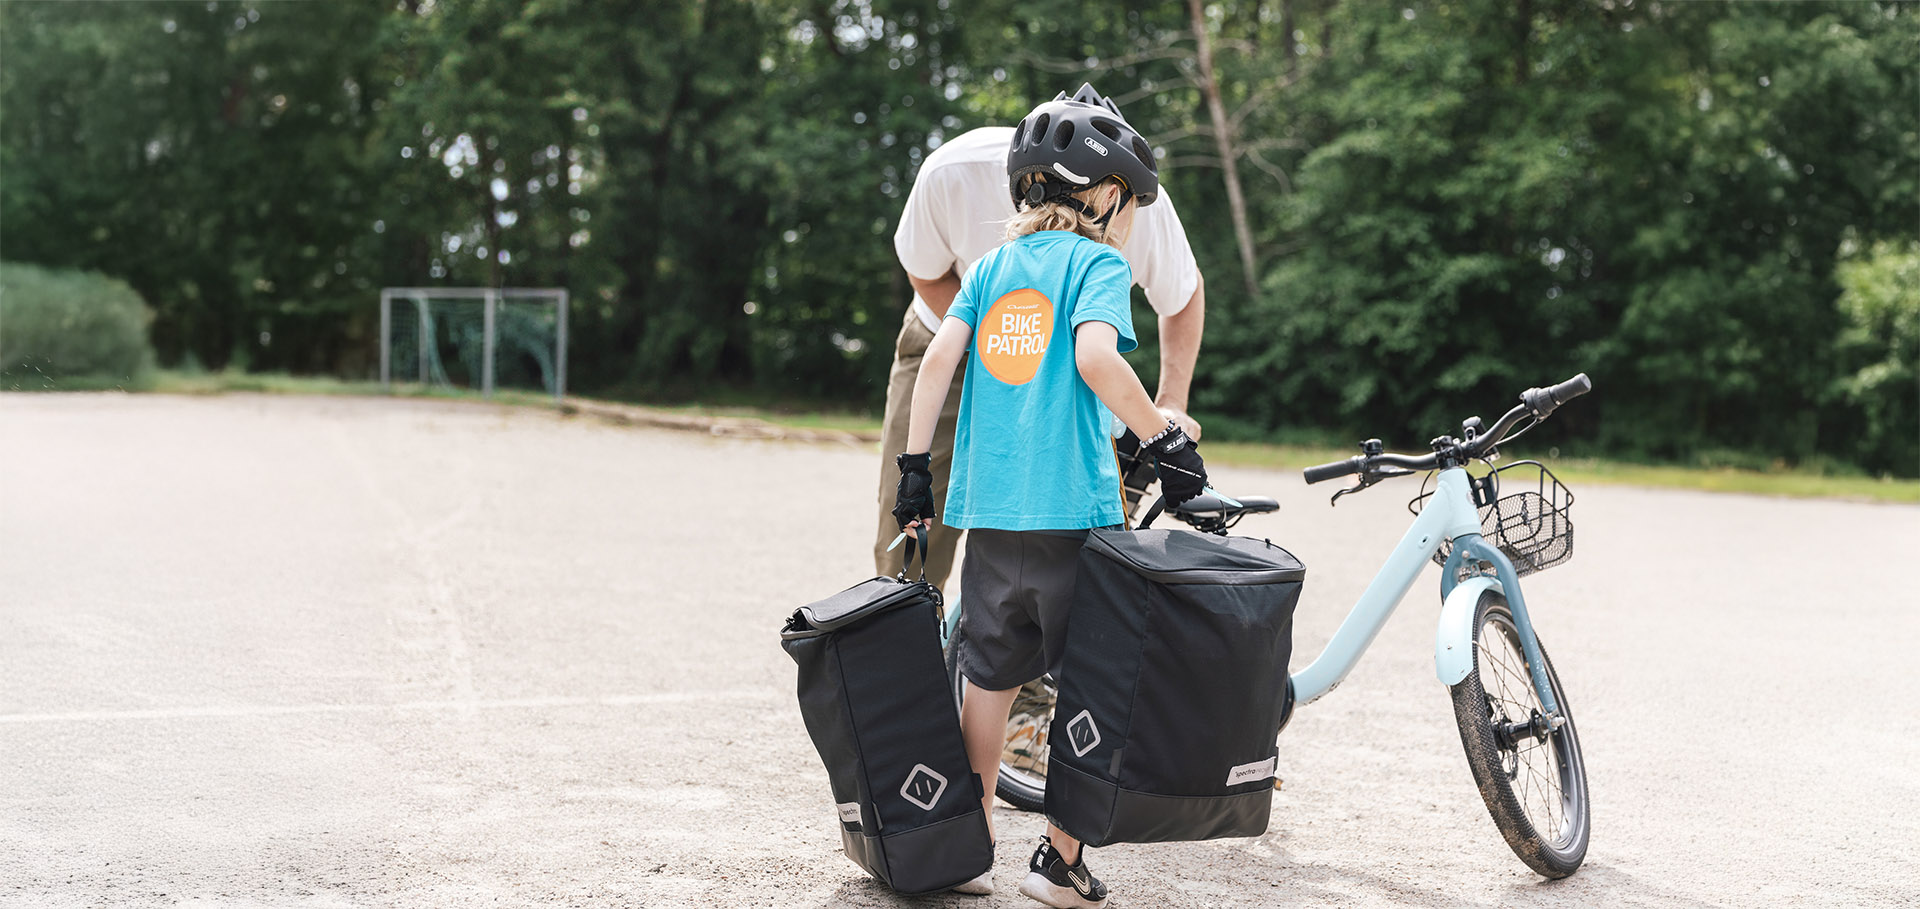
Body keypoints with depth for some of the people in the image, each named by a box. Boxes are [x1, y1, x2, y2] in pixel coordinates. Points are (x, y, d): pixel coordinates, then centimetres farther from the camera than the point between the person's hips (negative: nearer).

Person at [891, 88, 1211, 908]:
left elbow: (938, 357, 6)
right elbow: (1097, 358, -19)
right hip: (1072, 510, -5)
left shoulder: (993, 265, 15)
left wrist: (915, 468, 10)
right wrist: (1165, 439, -11)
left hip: (989, 509, 6)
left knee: (989, 679, 14)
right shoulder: (1099, 263, -1)